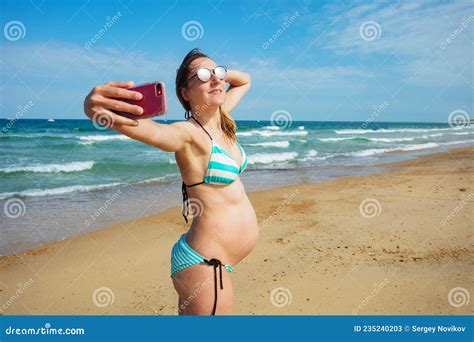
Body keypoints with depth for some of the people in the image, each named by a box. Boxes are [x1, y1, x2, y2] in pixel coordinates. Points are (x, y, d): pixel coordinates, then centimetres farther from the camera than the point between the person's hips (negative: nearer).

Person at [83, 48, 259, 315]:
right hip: (205, 263, -8)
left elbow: (244, 80, 22)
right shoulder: (188, 133, -19)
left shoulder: (221, 119, 5)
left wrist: (221, 72, 0)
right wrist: (94, 107, -62)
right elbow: (151, 130, -42)